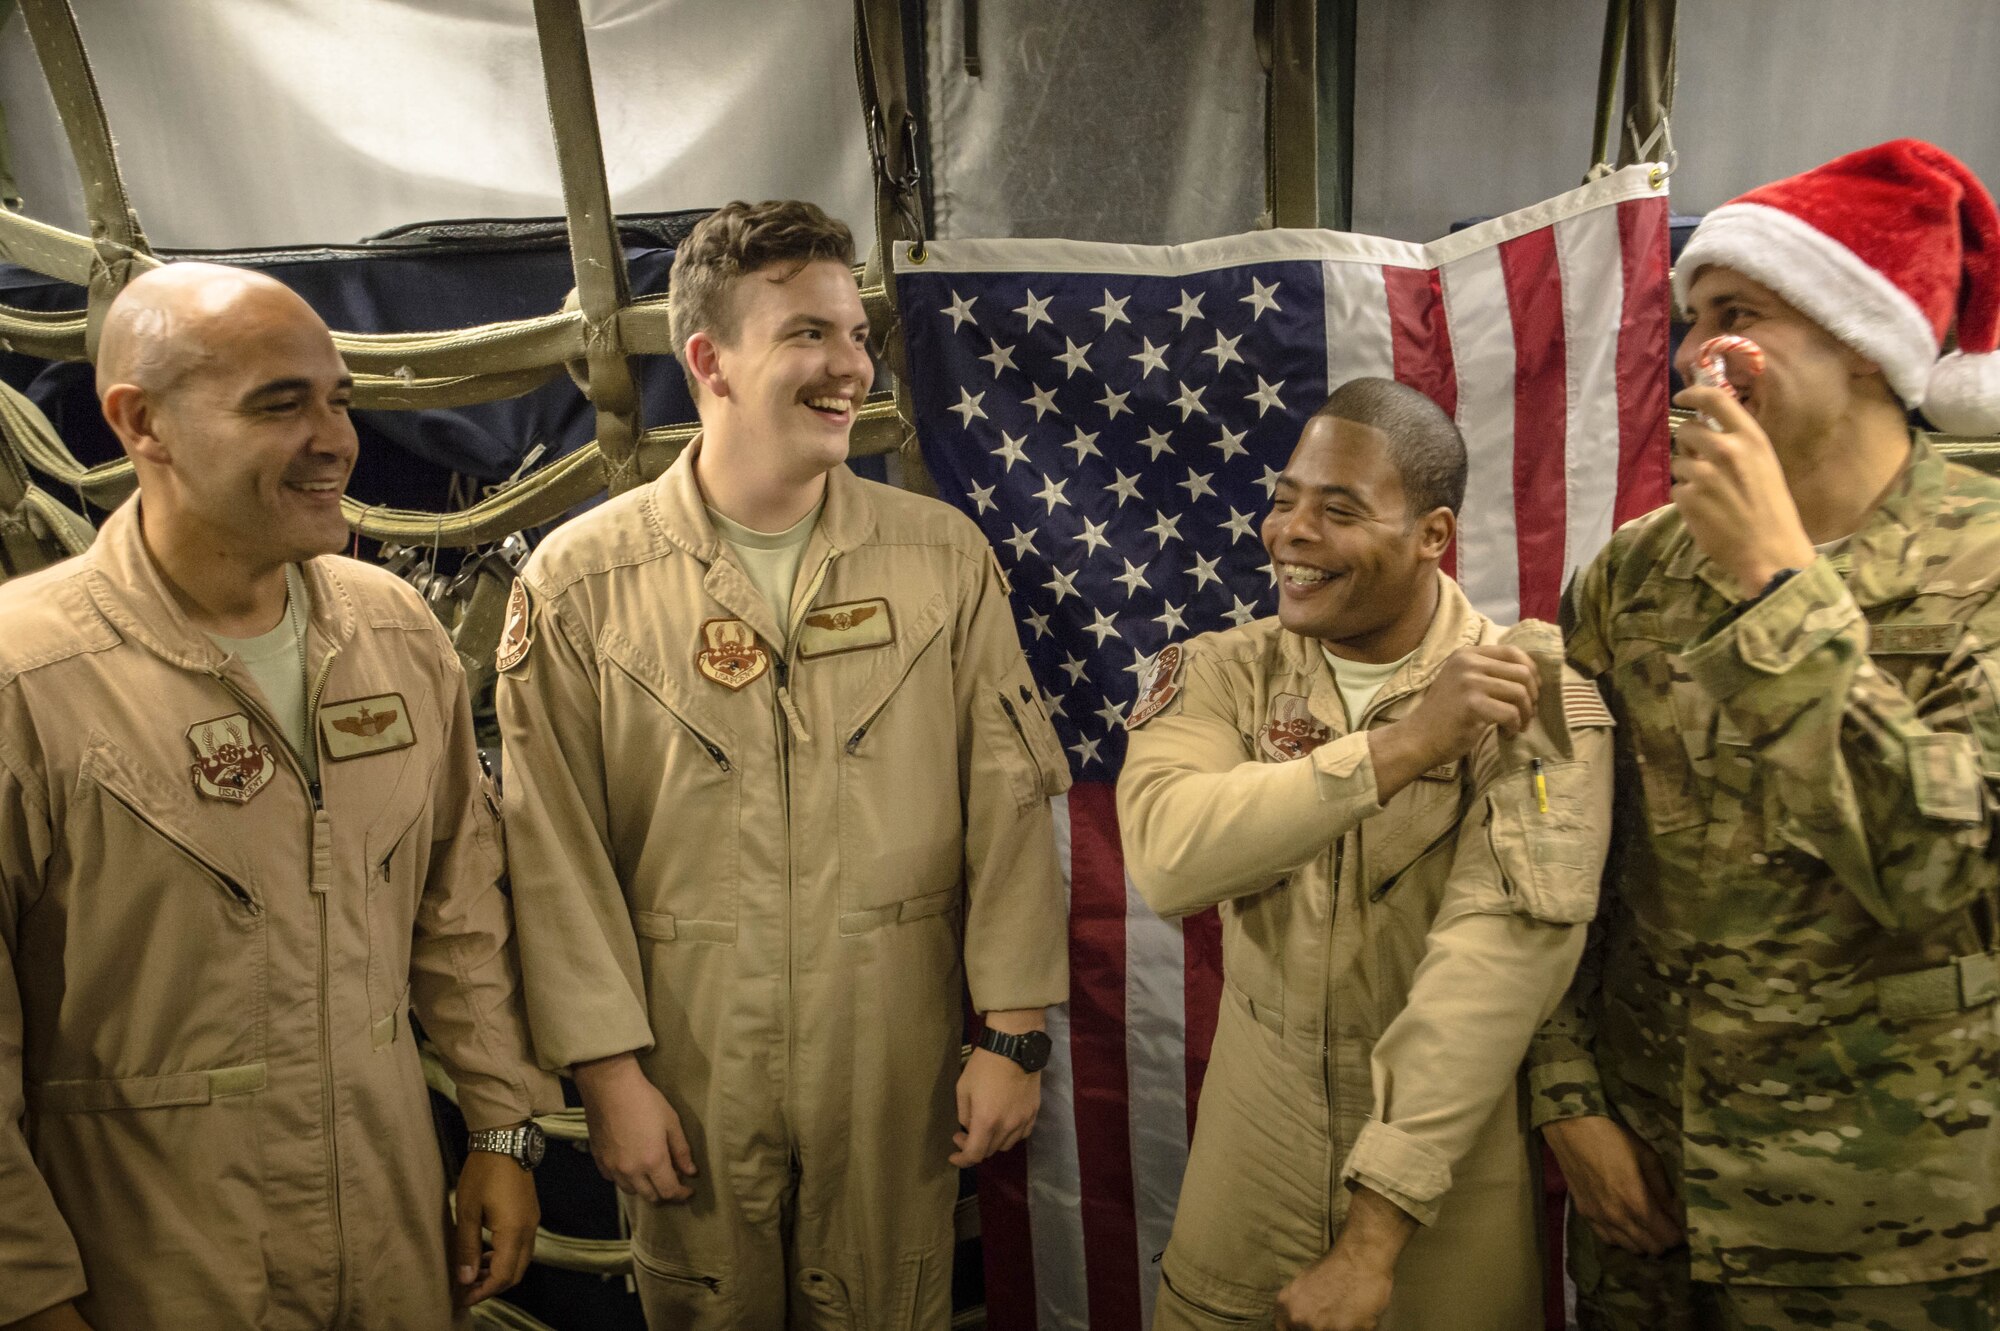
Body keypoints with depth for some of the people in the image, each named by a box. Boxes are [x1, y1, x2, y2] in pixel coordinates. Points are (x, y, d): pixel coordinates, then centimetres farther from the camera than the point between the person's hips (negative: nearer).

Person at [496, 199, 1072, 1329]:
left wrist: (1015, 1033, -3)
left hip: (900, 1073, 1)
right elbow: (557, 853, -5)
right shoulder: (581, 582, -6)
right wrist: (608, 1069, -6)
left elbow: (1010, 804, -2)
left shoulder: (945, 556, -2)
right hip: (692, 1078, 0)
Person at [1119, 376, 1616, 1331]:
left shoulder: (1534, 700, -14)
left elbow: (1497, 959, -23)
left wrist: (1373, 1234, -27)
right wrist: (1400, 746, -31)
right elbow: (1166, 856, -23)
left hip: (1449, 1149, -2)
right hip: (1253, 1130, 3)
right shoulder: (1221, 672, -5)